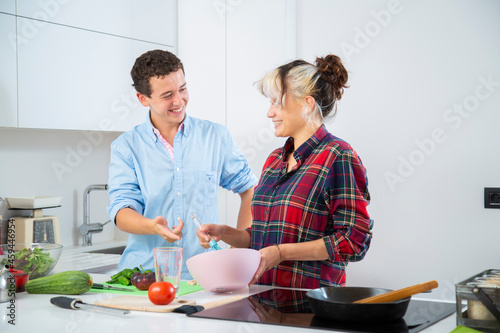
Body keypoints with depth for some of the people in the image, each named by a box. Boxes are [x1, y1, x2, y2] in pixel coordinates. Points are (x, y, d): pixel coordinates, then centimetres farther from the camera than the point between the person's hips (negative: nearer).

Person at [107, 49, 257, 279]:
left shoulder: (216, 137, 9)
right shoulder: (125, 146, 6)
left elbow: (250, 189, 18)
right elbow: (121, 211, -3)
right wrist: (153, 226, -24)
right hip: (144, 273, 0)